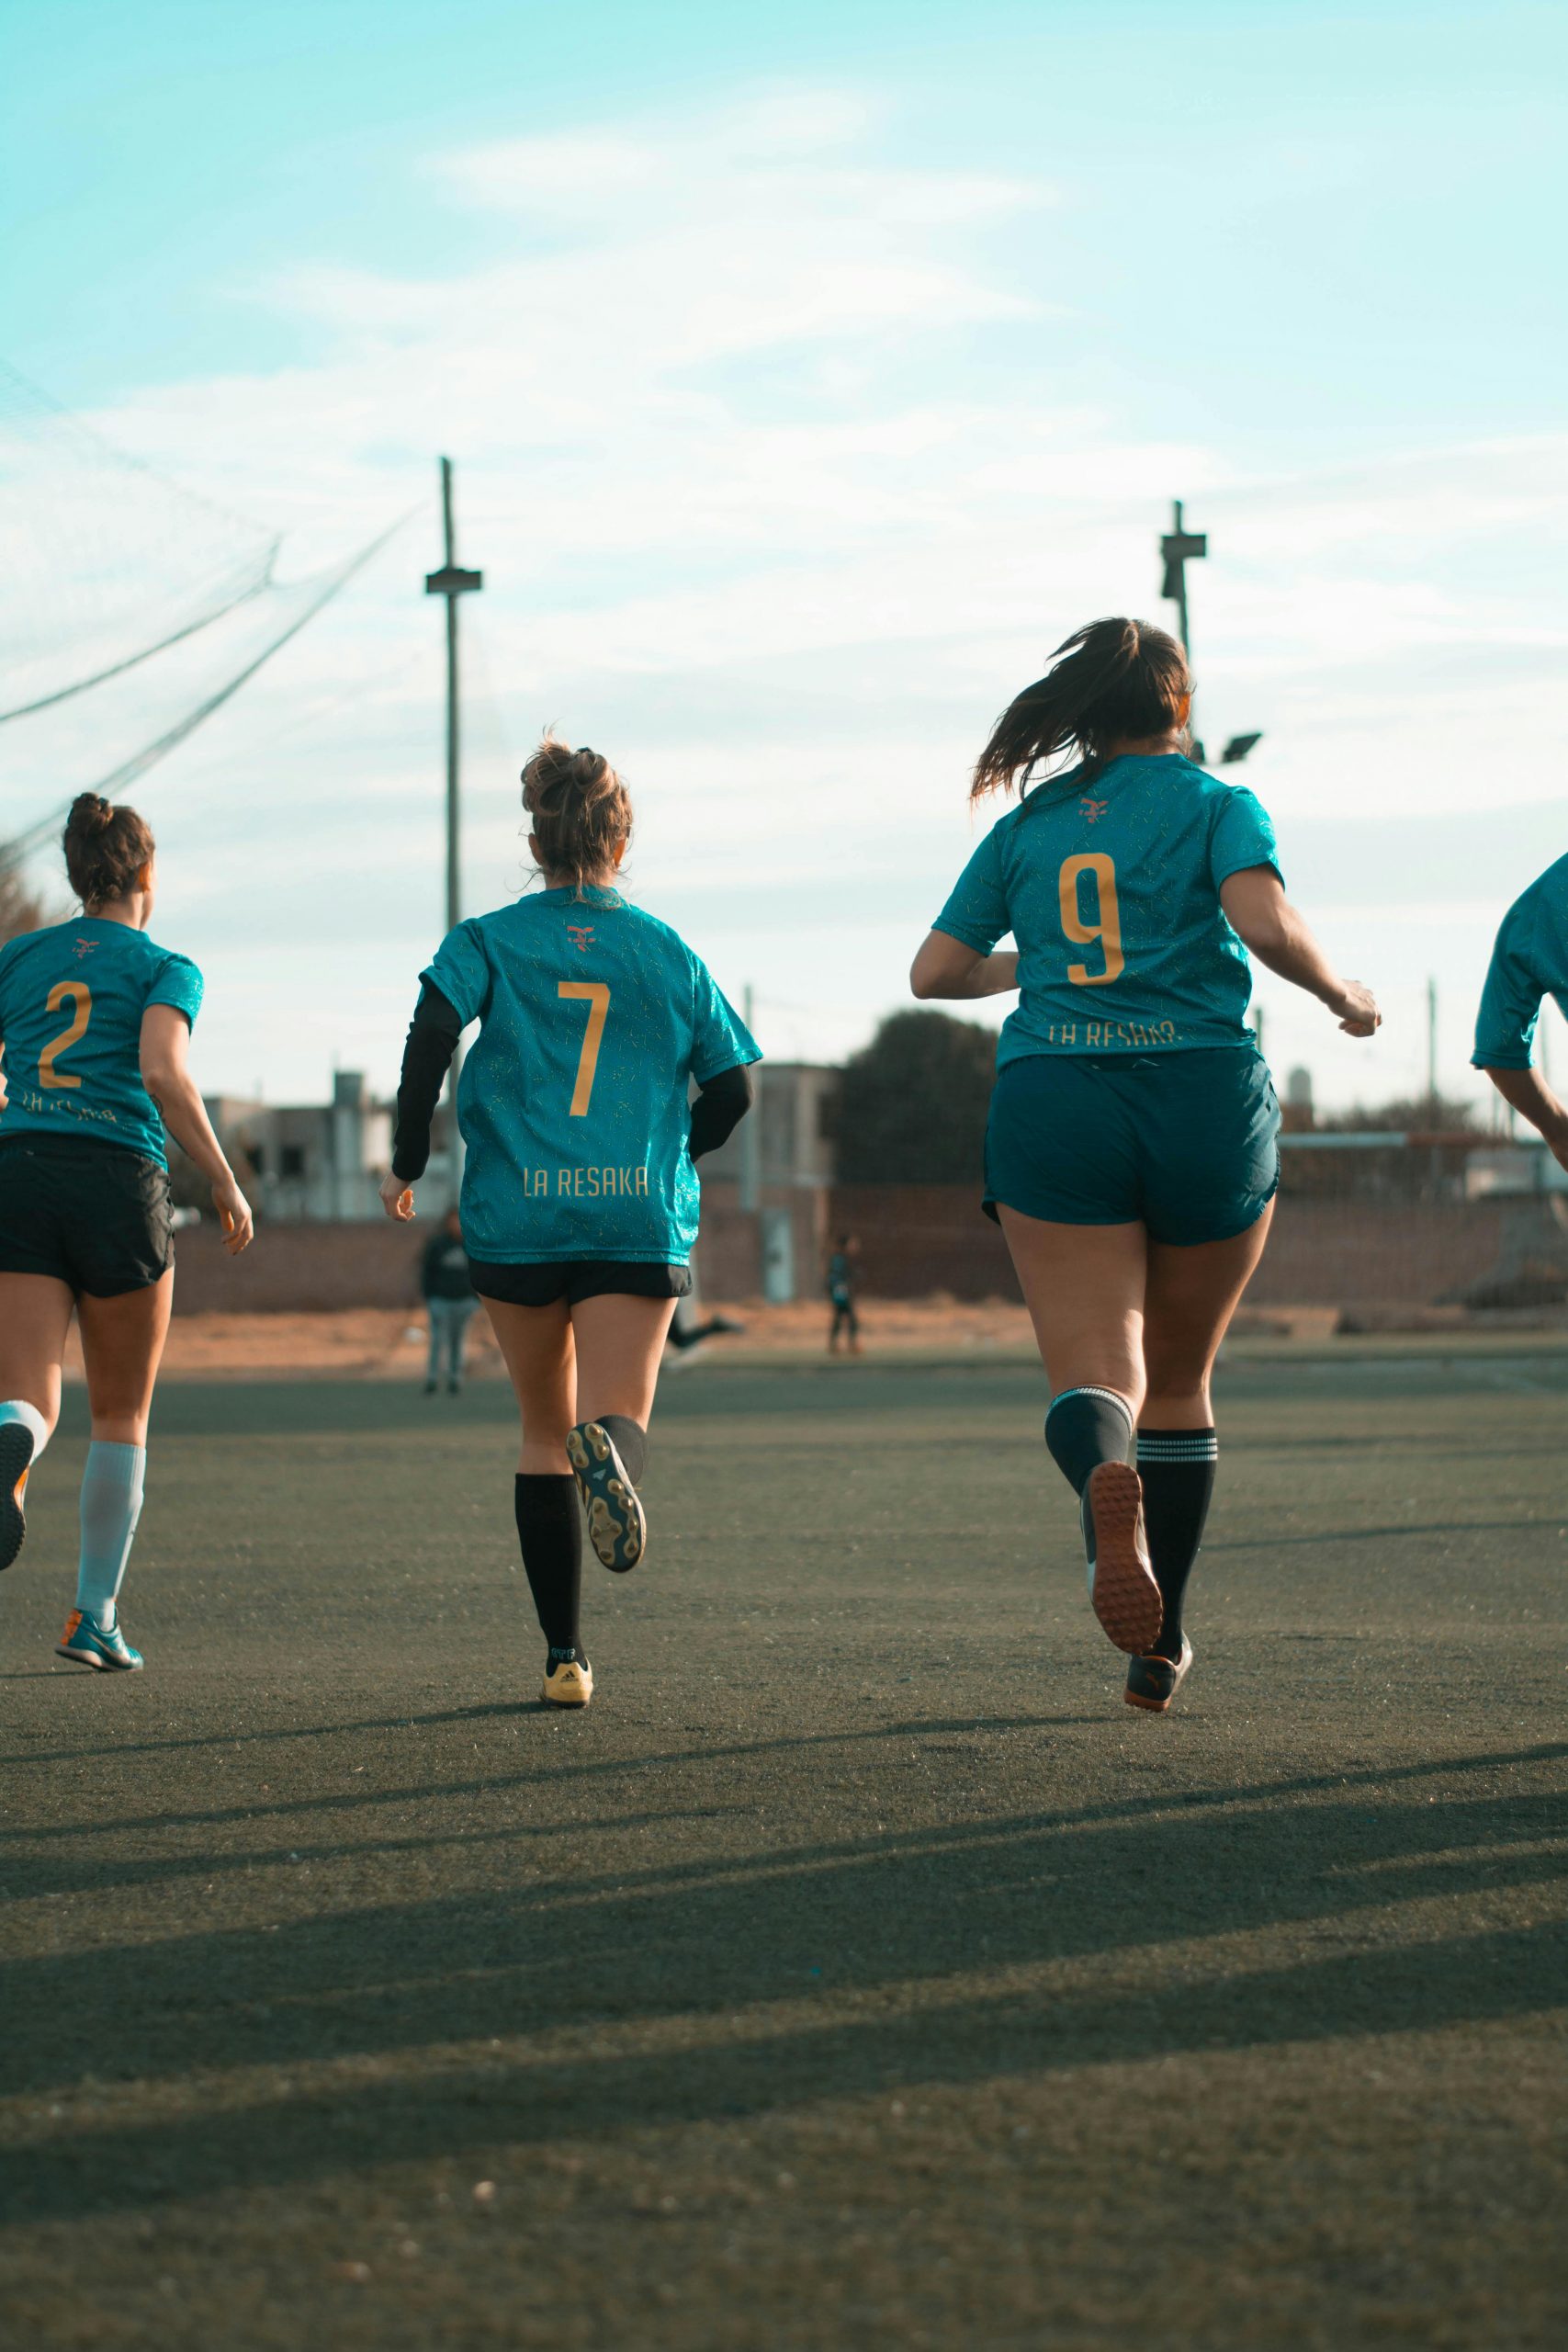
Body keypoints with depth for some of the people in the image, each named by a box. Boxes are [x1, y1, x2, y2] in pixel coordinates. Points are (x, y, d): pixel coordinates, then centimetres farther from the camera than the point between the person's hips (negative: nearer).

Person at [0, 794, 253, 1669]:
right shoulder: (167, 968, 6)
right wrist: (227, 1182, -7)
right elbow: (163, 1072, -13)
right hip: (118, 1184, -2)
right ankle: (96, 1619, 16)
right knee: (122, 1414, 14)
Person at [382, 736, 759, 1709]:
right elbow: (732, 1089, 11)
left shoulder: (490, 940, 5)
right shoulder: (669, 952, 10)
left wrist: (408, 1161, -2)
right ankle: (611, 1449, -46)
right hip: (641, 1218, -1)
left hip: (517, 1217, 1)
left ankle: (566, 1655, 14)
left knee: (545, 1433, 14)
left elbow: (432, 1034, -12)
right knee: (613, 1418, -6)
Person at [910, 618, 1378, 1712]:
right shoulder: (1217, 806, 4)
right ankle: (1160, 1645, 19)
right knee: (1179, 1378, 16)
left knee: (1094, 1374, -9)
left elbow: (934, 972, 15)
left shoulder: (1023, 827, 14)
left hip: (1053, 1103, 1)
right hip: (1207, 1101, -1)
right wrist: (1344, 994, 4)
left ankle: (1107, 1477, -47)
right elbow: (1266, 924, -14)